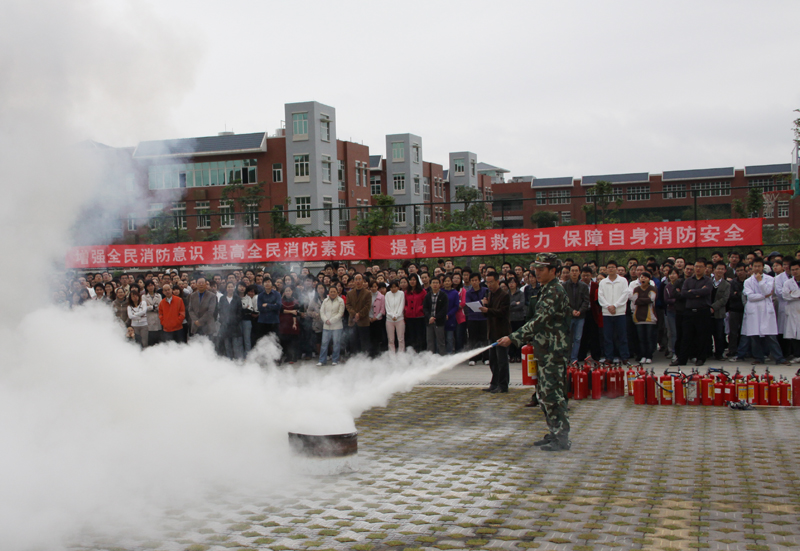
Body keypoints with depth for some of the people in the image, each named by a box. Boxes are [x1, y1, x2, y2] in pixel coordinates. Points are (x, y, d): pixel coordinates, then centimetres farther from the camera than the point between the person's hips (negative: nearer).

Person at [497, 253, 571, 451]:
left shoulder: (555, 292, -17)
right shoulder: (548, 290, 16)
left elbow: (539, 321, -24)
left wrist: (513, 338, -25)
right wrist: (529, 339, 20)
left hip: (554, 352, -11)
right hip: (547, 351, 11)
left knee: (553, 393, -8)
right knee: (544, 392, 15)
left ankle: (562, 438, -1)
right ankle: (554, 433, 23)